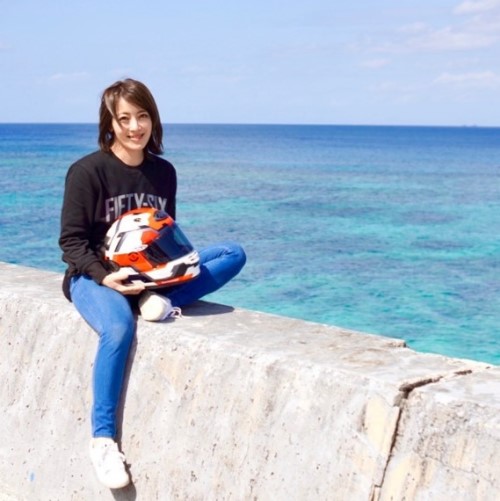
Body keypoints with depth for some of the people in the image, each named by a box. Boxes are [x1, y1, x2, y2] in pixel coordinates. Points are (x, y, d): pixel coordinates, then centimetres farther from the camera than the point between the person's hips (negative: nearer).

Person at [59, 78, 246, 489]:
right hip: (96, 276, -5)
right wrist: (105, 276, -26)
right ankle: (103, 439, -27)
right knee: (119, 328, -39)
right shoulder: (87, 171, -11)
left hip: (151, 274, 5)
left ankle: (161, 301, -24)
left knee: (234, 254, -8)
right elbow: (72, 241, -10)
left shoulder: (163, 172, 4)